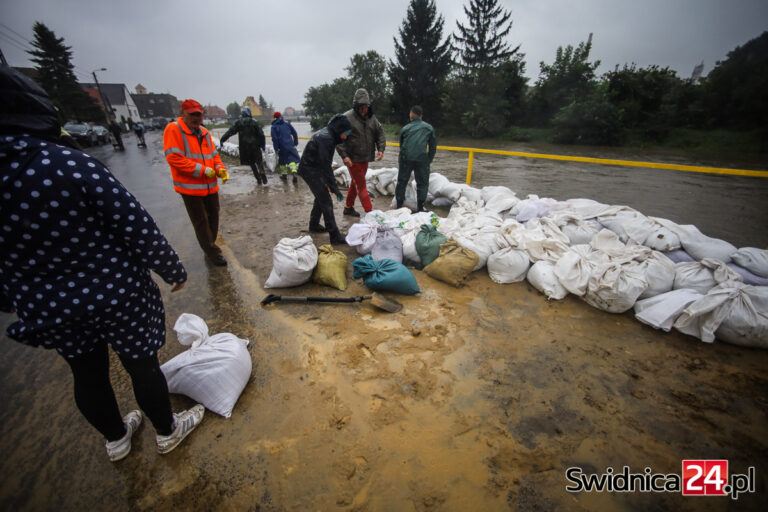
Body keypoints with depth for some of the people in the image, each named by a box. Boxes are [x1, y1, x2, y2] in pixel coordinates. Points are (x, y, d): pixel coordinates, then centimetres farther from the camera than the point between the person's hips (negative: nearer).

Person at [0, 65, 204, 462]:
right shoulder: (71, 164, -23)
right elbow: (139, 229, -20)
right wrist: (174, 270, -5)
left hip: (47, 308, 5)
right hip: (118, 294, -4)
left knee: (87, 374, 24)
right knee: (142, 365, 15)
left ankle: (116, 439, 49)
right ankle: (167, 431, 40)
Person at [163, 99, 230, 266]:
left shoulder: (204, 132, 11)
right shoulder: (173, 129, -8)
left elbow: (214, 154, 16)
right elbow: (173, 158, -16)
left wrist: (220, 169, -5)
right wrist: (202, 170, -20)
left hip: (210, 185, 6)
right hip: (190, 187, -6)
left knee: (213, 217, 15)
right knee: (200, 221, 2)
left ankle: (209, 244, 35)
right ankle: (213, 253, 11)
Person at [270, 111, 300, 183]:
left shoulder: (274, 127, -1)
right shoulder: (287, 123, 8)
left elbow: (274, 139, -8)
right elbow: (294, 133, 11)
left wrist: (276, 148, -6)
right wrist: (295, 142, 19)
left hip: (281, 147, -1)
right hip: (290, 145, 2)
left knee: (282, 160, 15)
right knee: (292, 158, 1)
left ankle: (284, 174, 20)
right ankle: (294, 172, -22)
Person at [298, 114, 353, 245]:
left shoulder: (328, 135, 8)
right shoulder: (325, 138, -22)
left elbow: (326, 163, 15)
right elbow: (326, 165, -27)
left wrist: (330, 184, 17)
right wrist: (335, 188, -26)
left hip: (314, 169, 10)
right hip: (310, 170, -10)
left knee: (321, 197, 20)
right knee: (326, 201, -10)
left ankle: (314, 225, 35)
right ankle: (335, 235, -8)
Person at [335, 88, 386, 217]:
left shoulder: (372, 118, 9)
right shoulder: (347, 118, -10)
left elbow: (380, 134, 14)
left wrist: (380, 149, -2)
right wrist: (344, 155, -19)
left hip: (365, 158, 7)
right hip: (353, 158, -7)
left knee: (356, 183, 15)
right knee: (361, 185, -6)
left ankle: (349, 208, 30)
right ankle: (370, 212, -3)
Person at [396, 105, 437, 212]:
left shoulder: (405, 128, 14)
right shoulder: (429, 128, 12)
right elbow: (433, 146, 14)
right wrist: (429, 160, 22)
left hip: (405, 158, 1)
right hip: (422, 159, -1)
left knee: (402, 181, 11)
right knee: (422, 183, 10)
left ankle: (399, 205, 13)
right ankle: (420, 207, 8)